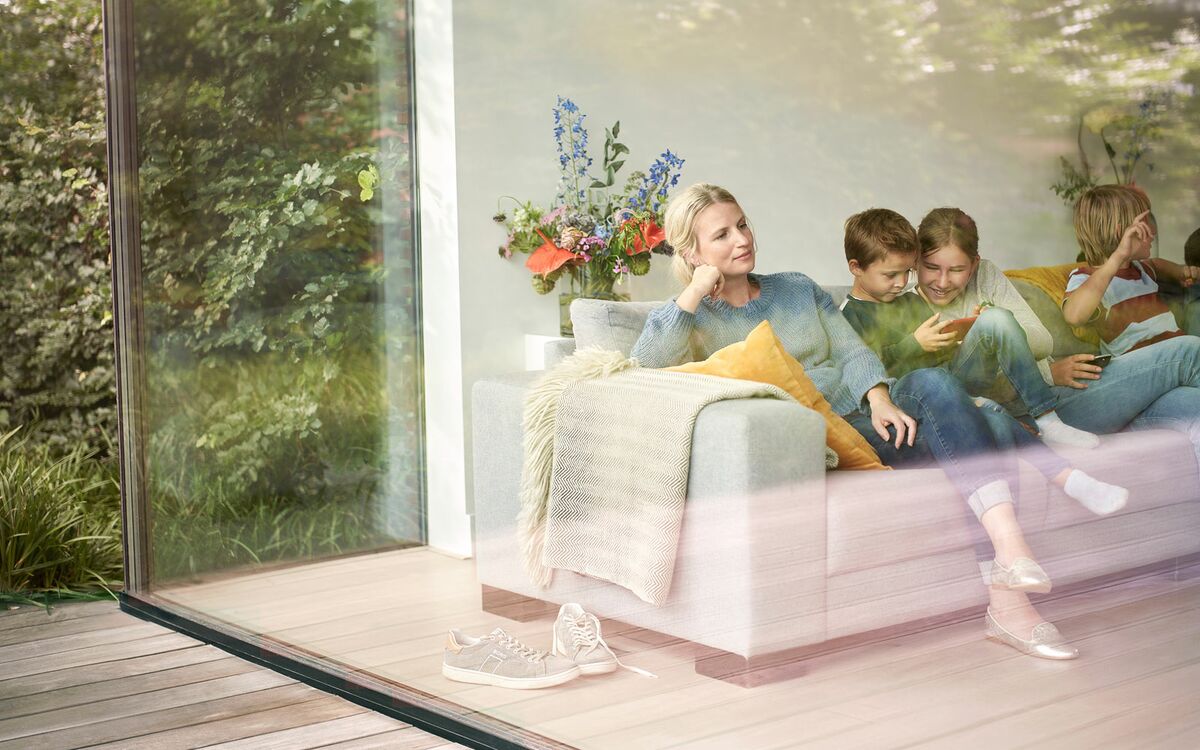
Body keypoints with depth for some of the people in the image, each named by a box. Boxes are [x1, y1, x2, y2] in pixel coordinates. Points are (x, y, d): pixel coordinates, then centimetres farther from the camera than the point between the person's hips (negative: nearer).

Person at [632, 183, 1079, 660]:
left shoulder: (799, 289, 23)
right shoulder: (687, 317, 9)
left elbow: (852, 352, 11)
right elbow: (645, 366, -13)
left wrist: (879, 398, -9)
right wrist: (695, 293, -13)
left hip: (863, 415, 5)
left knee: (929, 384, -28)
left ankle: (1009, 547, -38)